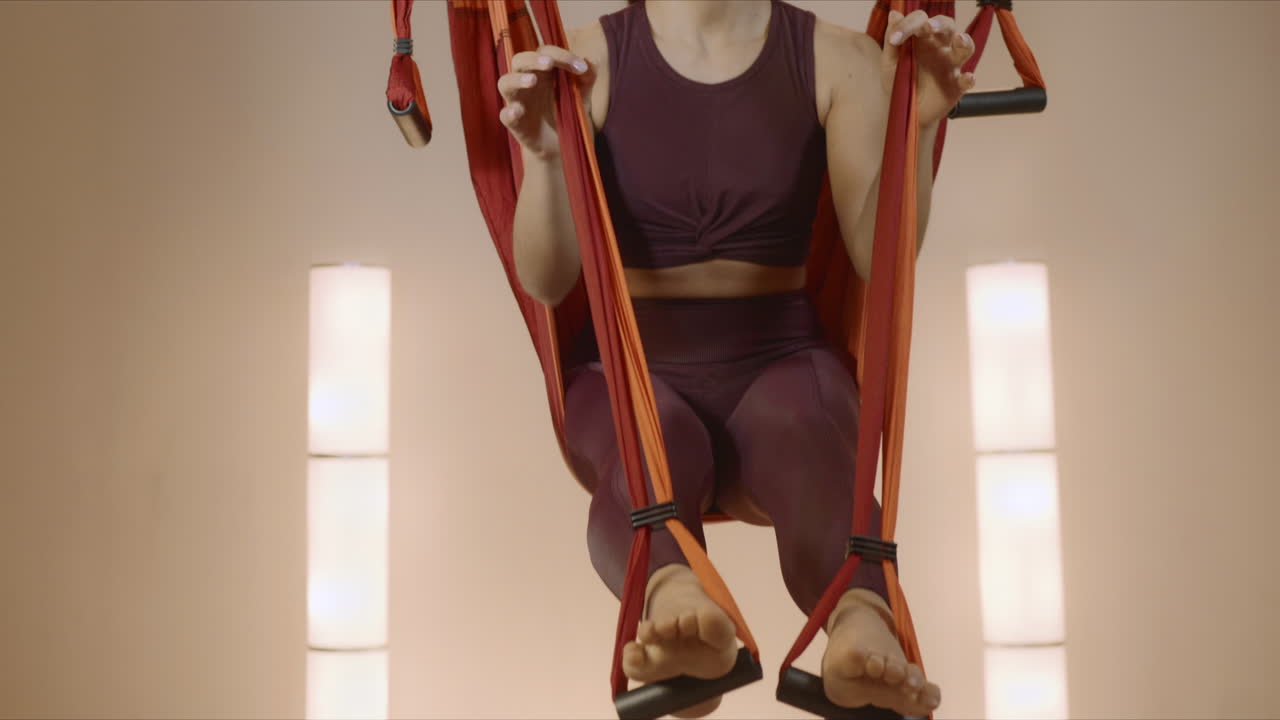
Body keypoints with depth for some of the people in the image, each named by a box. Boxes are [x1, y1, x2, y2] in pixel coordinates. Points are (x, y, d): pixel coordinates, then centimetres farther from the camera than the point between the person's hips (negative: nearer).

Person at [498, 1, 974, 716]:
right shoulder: (591, 59, 2)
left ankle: (863, 621, -62)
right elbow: (547, 280, -6)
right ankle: (673, 596, -65)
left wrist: (916, 128, -17)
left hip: (780, 360, 0)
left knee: (803, 438, -36)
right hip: (629, 366, 0)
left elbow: (882, 258, -3)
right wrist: (543, 154, -23)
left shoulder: (838, 59, 5)